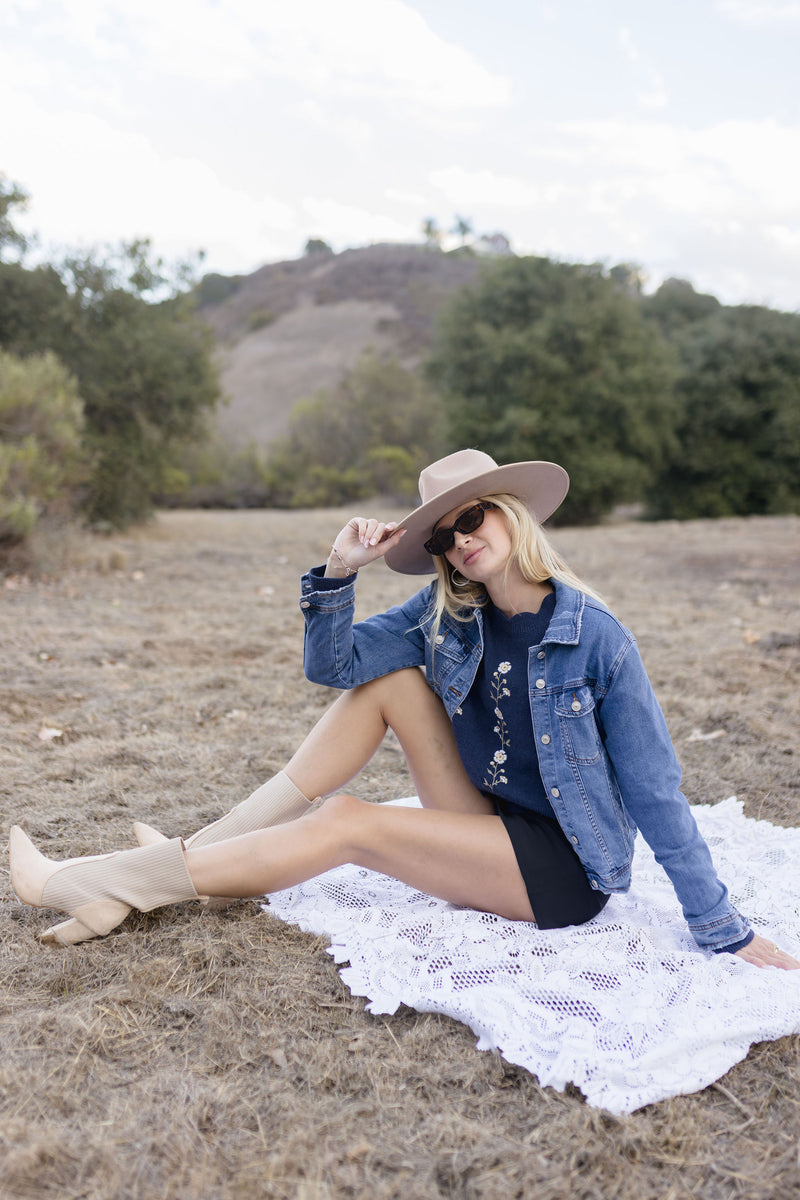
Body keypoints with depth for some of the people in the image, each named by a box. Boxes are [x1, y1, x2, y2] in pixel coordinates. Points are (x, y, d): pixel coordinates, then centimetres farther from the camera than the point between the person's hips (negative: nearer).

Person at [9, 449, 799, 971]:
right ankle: (201, 854, -8)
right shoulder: (445, 614, -1)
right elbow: (330, 665, -5)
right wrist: (339, 573, -21)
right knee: (385, 678, -9)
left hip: (567, 870, -6)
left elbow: (655, 794, -15)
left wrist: (723, 932, -12)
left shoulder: (593, 636, -18)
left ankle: (72, 883, -13)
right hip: (489, 829, 6)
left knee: (343, 825, -22)